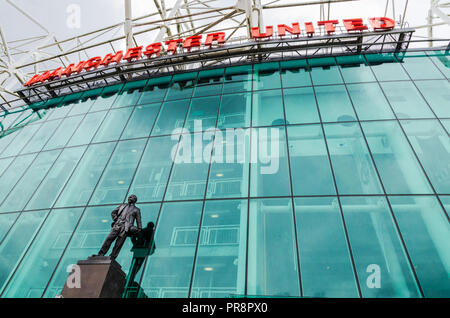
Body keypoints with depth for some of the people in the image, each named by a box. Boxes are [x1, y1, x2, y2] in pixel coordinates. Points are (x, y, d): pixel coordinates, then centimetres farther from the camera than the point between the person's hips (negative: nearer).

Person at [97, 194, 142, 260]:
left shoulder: (136, 210, 14)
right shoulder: (122, 206, 23)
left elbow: (139, 221, 12)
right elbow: (113, 212, 28)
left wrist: (139, 230, 4)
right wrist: (115, 219, 13)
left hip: (125, 228, -3)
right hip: (117, 226, 3)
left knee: (118, 244, -8)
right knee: (109, 239, -9)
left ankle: (112, 258, -4)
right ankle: (100, 255, -4)